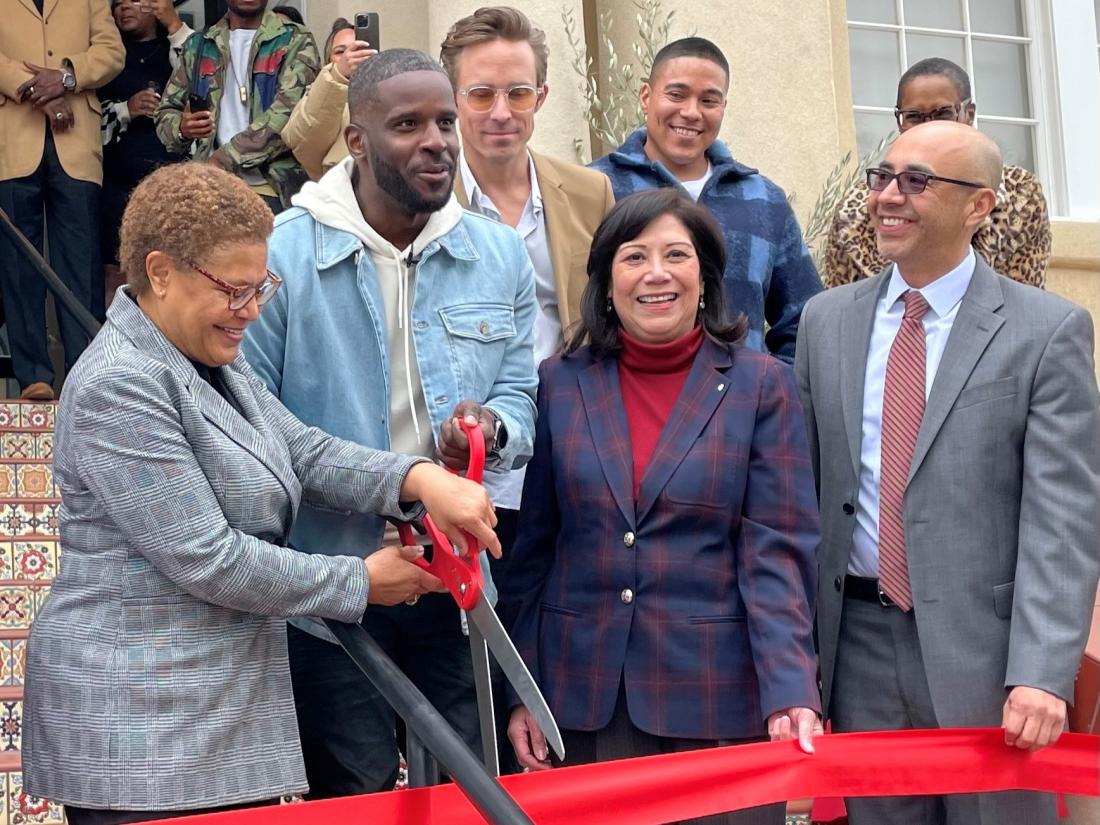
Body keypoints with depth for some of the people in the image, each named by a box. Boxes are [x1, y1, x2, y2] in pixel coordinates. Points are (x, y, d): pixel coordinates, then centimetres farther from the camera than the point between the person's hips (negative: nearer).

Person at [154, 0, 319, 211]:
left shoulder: (295, 41, 3)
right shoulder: (198, 46, 16)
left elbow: (288, 115, -10)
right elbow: (166, 113, 19)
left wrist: (222, 160, -15)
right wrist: (181, 129, -6)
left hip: (270, 189, -3)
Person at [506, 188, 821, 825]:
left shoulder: (761, 386, 0)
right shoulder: (560, 384, 6)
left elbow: (776, 552, -5)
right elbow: (532, 548, 8)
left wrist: (790, 694, -16)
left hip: (715, 699, -2)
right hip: (583, 698, 2)